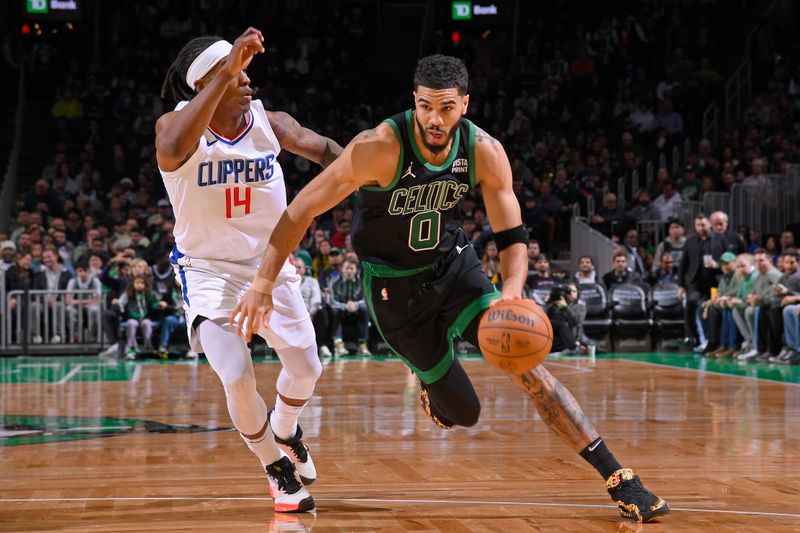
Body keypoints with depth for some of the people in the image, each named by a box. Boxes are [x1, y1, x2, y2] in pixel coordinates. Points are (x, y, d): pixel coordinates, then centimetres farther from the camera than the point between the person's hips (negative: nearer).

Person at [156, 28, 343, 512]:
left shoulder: (270, 123, -11)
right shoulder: (177, 124, -21)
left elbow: (324, 150, 5)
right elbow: (172, 152, -46)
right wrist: (225, 75, -52)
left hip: (269, 262, 4)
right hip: (209, 268, -4)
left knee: (306, 367, 7)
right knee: (238, 380, -17)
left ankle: (284, 429, 43)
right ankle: (277, 468, 10)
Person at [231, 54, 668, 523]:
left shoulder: (485, 152, -17)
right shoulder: (380, 148, -28)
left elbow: (513, 236, -11)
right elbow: (302, 210, -23)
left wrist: (512, 290, -33)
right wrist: (264, 286, -29)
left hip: (454, 264, 2)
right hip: (394, 285, -2)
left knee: (525, 365, -15)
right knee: (463, 413, 1)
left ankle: (618, 479, -9)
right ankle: (431, 387, 41)